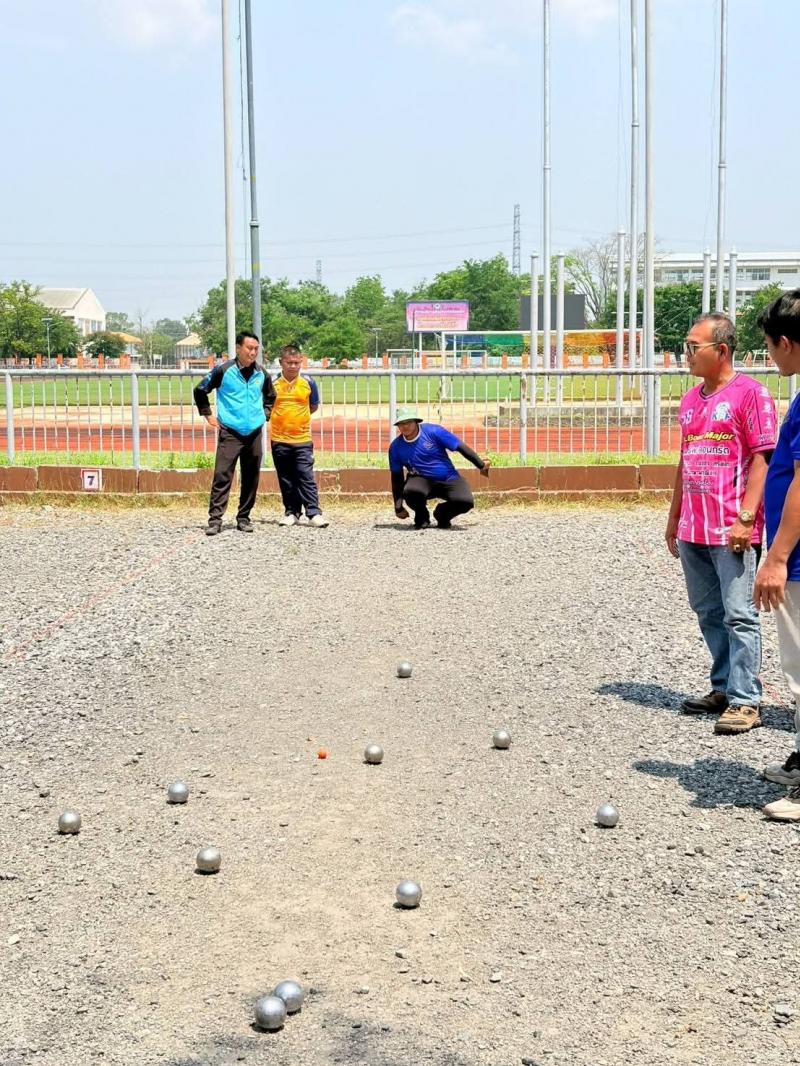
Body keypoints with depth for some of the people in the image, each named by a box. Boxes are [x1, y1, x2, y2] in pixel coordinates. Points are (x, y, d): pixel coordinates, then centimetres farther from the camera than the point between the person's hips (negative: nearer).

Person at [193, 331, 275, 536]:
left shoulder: (261, 374, 8)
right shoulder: (224, 370, -5)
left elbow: (270, 397, 28)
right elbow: (200, 391, 6)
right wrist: (208, 415, 4)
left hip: (254, 433, 4)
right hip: (229, 432, -4)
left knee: (251, 478, 7)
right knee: (222, 476, -10)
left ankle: (243, 518, 18)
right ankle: (215, 519, -9)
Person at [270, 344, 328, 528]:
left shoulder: (308, 382, 1)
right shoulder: (272, 382, 0)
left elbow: (314, 406, 13)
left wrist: (296, 416, 8)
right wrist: (281, 417, 7)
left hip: (302, 439, -1)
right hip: (279, 439, 1)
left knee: (306, 477, -4)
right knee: (286, 480, 9)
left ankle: (314, 513, -3)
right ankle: (291, 512, 17)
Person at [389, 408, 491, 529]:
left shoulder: (433, 432, -10)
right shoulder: (395, 447, -2)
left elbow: (461, 447, -8)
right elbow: (396, 477, 5)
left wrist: (481, 465, -12)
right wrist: (398, 507, 2)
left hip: (448, 480, 0)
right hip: (422, 481, 1)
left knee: (465, 501, -28)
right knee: (410, 491, -36)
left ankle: (442, 514, 8)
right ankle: (422, 517, -1)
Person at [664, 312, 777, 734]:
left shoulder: (750, 393, -7)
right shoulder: (690, 400, 16)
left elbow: (762, 459, -11)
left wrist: (745, 518, -17)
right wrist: (674, 517, 21)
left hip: (731, 531, -8)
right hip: (692, 530, 8)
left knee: (739, 616, -5)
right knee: (708, 613, 14)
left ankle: (745, 701, -1)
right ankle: (724, 688, 25)